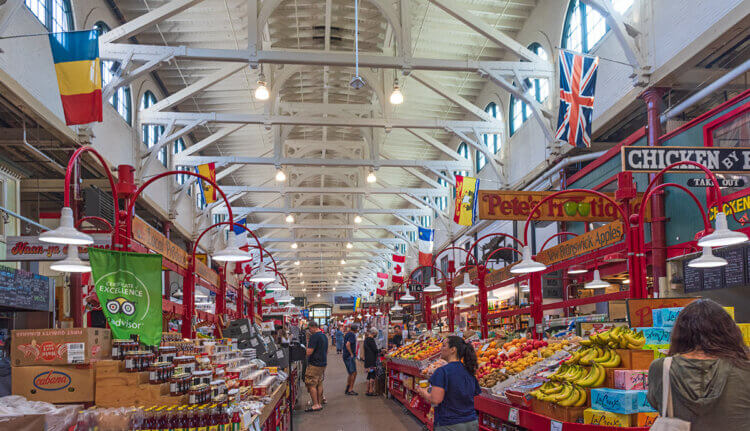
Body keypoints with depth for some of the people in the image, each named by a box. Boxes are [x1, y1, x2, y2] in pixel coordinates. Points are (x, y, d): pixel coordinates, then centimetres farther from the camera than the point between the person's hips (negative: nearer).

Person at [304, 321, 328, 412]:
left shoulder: (314, 336, -16)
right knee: (319, 384, 14)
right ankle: (319, 403, 18)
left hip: (314, 364, -9)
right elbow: (326, 351, 21)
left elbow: (309, 352, -20)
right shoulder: (324, 336, 13)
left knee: (311, 385, -4)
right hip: (323, 363, 9)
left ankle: (315, 405, -5)